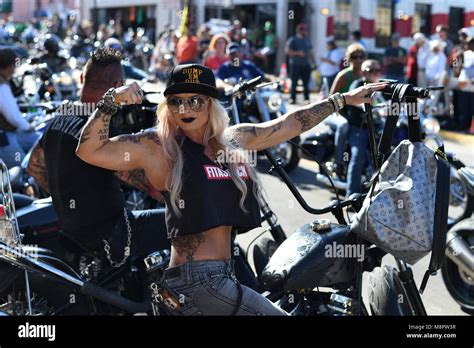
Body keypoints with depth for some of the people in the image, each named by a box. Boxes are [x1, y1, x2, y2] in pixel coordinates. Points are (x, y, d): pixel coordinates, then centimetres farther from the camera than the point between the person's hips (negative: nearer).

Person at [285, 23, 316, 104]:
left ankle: (307, 98, 9)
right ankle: (293, 98, 2)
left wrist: (314, 63, 15)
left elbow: (310, 52, 20)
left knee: (306, 83, 4)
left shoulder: (307, 40, 16)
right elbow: (287, 51, -7)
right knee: (294, 82, -3)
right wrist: (298, 53, -15)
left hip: (306, 65, 5)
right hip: (295, 65, -4)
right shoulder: (293, 40, -1)